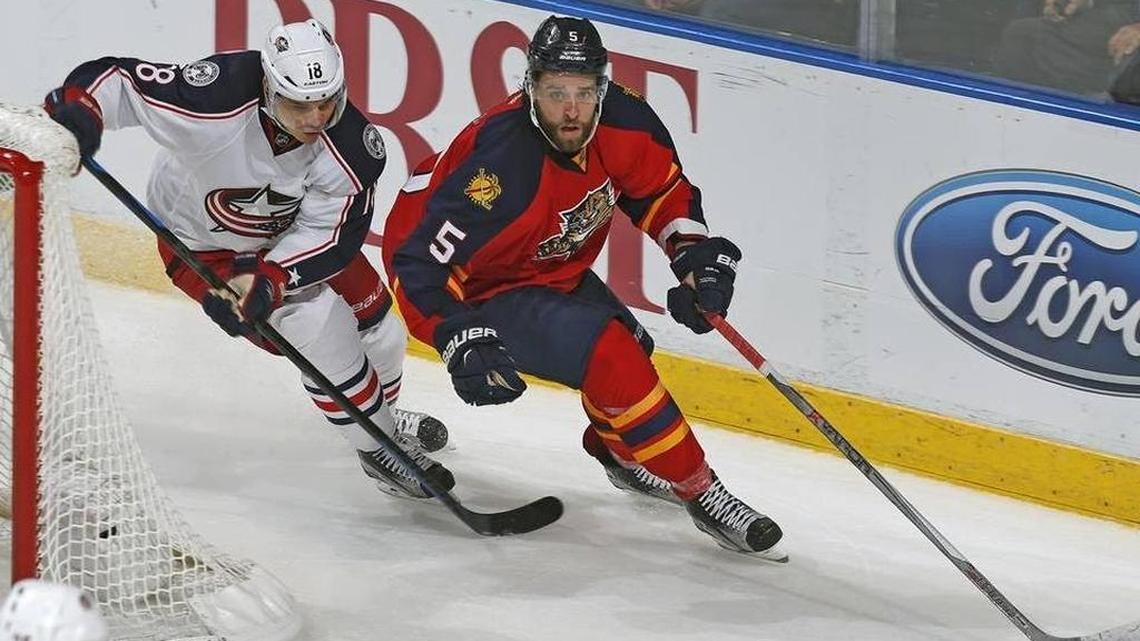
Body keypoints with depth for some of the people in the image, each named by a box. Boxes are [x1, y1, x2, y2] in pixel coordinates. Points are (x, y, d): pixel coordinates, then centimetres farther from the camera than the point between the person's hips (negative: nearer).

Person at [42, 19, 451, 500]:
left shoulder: (350, 146, -28)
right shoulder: (216, 103, -40)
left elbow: (329, 235, -24)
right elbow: (118, 80, -35)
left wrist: (267, 279, -38)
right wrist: (75, 110, -55)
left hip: (291, 234, 5)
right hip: (205, 245, -5)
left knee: (377, 329, 12)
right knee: (320, 329, -17)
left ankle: (382, 418, 47)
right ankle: (379, 451, 6)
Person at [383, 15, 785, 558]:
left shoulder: (621, 123, -17)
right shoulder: (503, 167, -37)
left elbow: (662, 188, 5)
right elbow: (421, 265, -34)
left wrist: (696, 254, -6)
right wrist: (460, 342, -43)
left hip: (556, 272, 8)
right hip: (485, 292, -8)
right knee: (613, 358, -22)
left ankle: (616, 448, 51)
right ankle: (702, 495, -10)